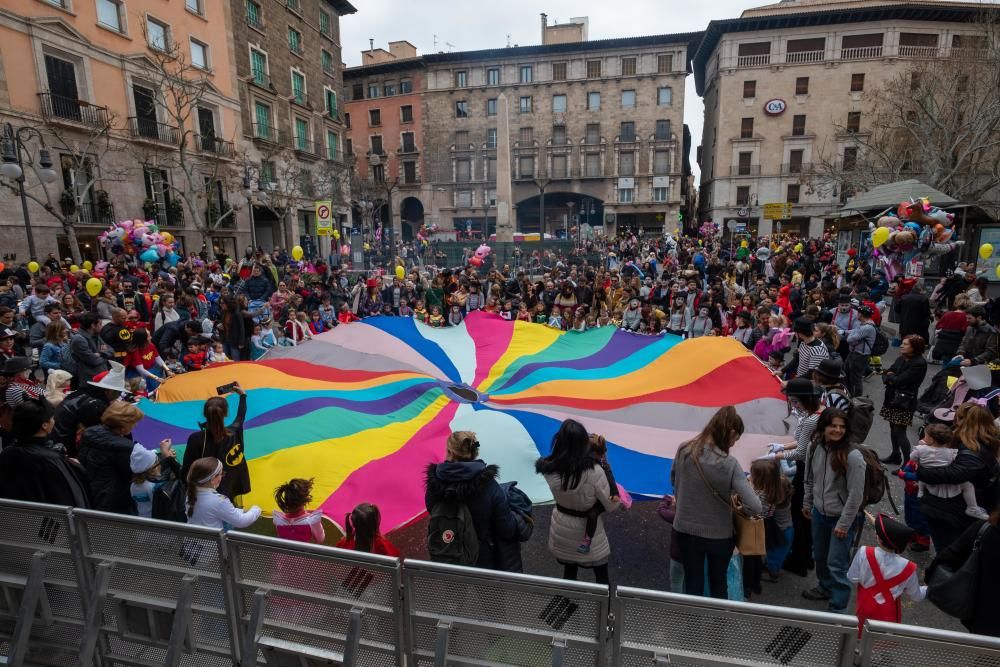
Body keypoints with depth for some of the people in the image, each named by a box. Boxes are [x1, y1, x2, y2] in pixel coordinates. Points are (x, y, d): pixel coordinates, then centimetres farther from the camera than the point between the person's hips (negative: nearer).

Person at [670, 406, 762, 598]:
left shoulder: (684, 451, -12)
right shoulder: (729, 464, -24)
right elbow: (755, 507, -26)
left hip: (685, 530, 2)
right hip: (719, 535, -2)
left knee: (692, 583, 21)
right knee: (718, 584, 25)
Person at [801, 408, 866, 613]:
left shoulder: (853, 456, -24)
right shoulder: (814, 447, -7)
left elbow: (856, 494, -19)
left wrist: (844, 523, -15)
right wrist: (807, 504, 15)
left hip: (842, 517, -6)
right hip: (819, 513, 6)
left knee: (836, 563, 1)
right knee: (819, 556, 23)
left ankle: (839, 607, 19)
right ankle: (825, 587, 48)